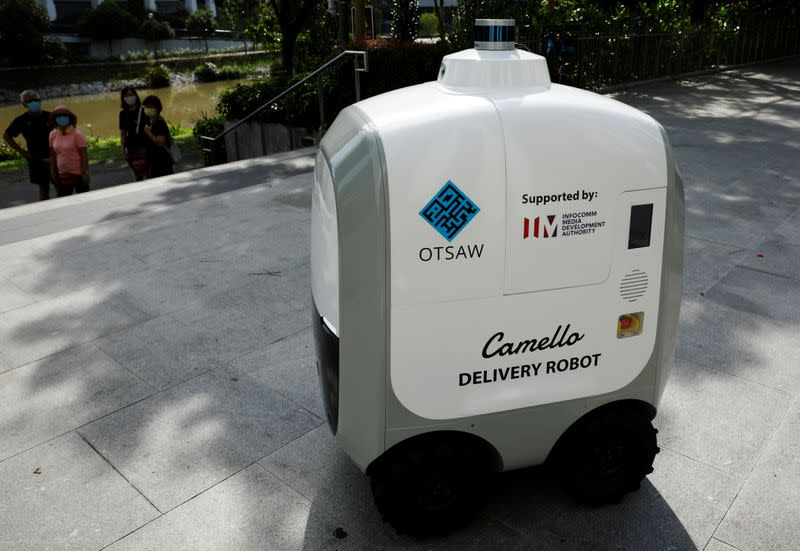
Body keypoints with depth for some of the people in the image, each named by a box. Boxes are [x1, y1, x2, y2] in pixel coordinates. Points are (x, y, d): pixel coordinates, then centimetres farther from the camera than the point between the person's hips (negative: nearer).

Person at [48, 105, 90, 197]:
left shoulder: (77, 134, -12)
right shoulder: (53, 135, 3)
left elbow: (84, 155, -13)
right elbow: (53, 155, 10)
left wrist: (85, 173, -17)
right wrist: (53, 171, 7)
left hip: (78, 173, -5)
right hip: (62, 175, 5)